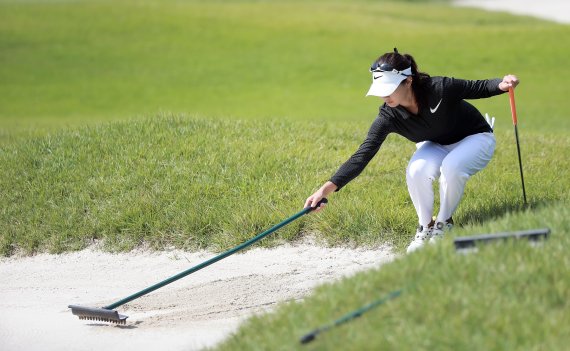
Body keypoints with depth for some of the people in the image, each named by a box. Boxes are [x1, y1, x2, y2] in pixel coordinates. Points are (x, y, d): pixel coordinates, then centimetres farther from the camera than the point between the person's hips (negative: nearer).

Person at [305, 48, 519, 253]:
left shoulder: (439, 89, -34)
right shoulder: (388, 117, -25)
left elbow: (477, 88, -18)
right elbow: (363, 155, -29)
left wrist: (501, 85, -41)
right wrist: (328, 188, -39)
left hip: (476, 139, -3)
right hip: (435, 146, 3)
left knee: (451, 167, -35)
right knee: (415, 171, -30)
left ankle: (444, 224, -8)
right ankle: (425, 227, -5)